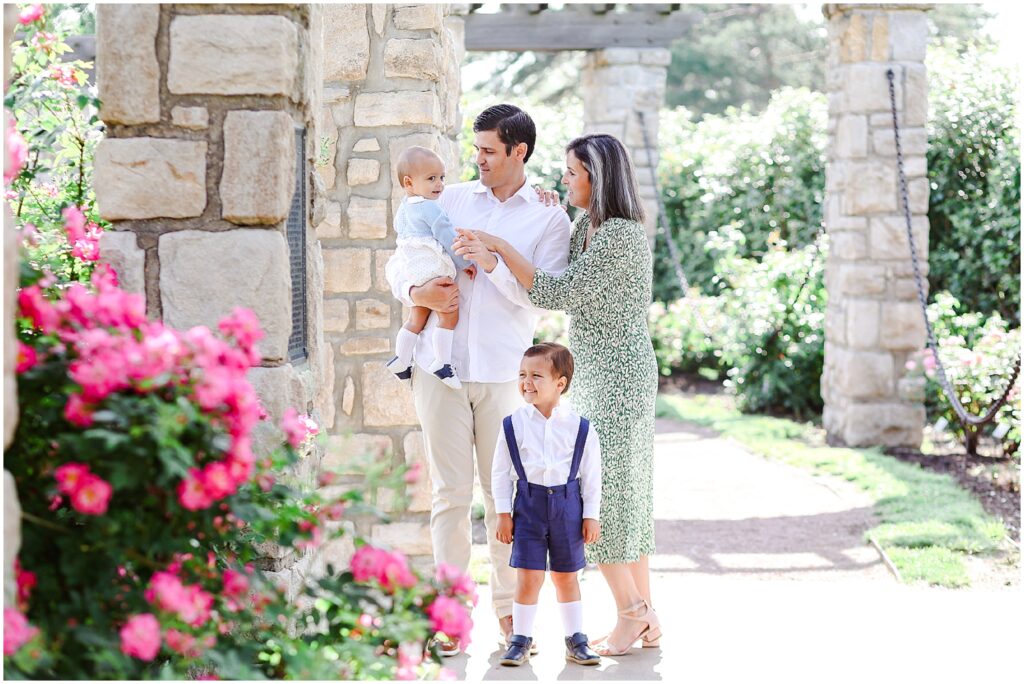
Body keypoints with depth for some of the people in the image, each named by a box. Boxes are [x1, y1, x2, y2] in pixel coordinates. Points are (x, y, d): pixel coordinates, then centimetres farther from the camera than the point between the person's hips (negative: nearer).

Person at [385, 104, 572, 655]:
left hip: (503, 372, -2)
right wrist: (416, 293, -7)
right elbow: (399, 263, 13)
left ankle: (508, 608, 15)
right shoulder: (452, 200, 11)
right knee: (450, 493, 3)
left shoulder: (548, 217, 4)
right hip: (441, 366, 2)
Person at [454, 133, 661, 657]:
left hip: (617, 374, -10)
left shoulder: (623, 235, -19)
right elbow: (562, 289, 5)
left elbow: (559, 292, -22)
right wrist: (494, 261, -8)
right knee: (625, 492, 11)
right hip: (594, 374, 10)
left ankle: (630, 610, 6)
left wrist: (497, 245, -19)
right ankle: (645, 617, 16)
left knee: (602, 493, -4)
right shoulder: (587, 226, 10)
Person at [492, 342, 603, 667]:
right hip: (529, 505, 0)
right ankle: (520, 641, 8)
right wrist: (503, 514, -1)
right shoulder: (513, 424, -4)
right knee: (528, 577, -3)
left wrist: (591, 515, 1)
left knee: (566, 576, 11)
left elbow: (591, 475, 1)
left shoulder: (579, 427, -5)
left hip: (567, 505, 0)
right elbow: (501, 472, 2)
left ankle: (576, 640, 21)